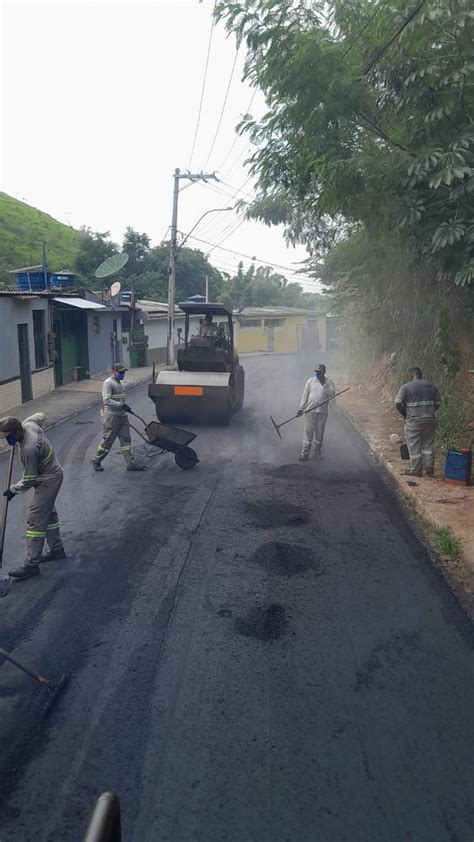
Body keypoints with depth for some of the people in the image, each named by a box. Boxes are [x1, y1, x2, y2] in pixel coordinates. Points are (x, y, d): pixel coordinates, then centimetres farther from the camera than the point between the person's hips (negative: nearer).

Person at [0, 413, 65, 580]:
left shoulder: (29, 449, -35)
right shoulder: (29, 423, -11)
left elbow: (29, 480, -25)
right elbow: (40, 415, 16)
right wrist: (19, 424, 19)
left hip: (48, 481, -10)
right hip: (51, 474, 10)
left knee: (35, 519, -9)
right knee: (49, 513, 21)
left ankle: (31, 564, -5)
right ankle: (57, 549, 35)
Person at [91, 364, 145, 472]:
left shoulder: (119, 382, 16)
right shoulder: (108, 383, -13)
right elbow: (107, 400, -23)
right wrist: (121, 405, -30)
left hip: (121, 416, 9)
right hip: (110, 416, -9)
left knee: (126, 439, 5)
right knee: (107, 440, 0)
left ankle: (130, 463, 6)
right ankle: (96, 461, 17)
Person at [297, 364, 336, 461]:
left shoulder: (329, 382, 4)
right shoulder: (310, 381, 5)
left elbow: (332, 394, -12)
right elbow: (305, 395, 5)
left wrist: (324, 384, -17)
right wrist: (301, 408, 1)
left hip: (322, 412, 0)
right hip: (310, 410, 0)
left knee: (320, 433, 7)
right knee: (308, 432, -2)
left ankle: (318, 452, 22)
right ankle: (305, 454, 0)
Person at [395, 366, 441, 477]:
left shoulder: (406, 387, -6)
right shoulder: (431, 386, 9)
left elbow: (398, 403, -10)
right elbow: (437, 403, 13)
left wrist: (405, 414, 5)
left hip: (413, 420, -4)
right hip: (430, 420, 4)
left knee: (414, 447, 5)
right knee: (428, 446, 13)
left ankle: (415, 471, 10)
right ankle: (429, 469, 15)